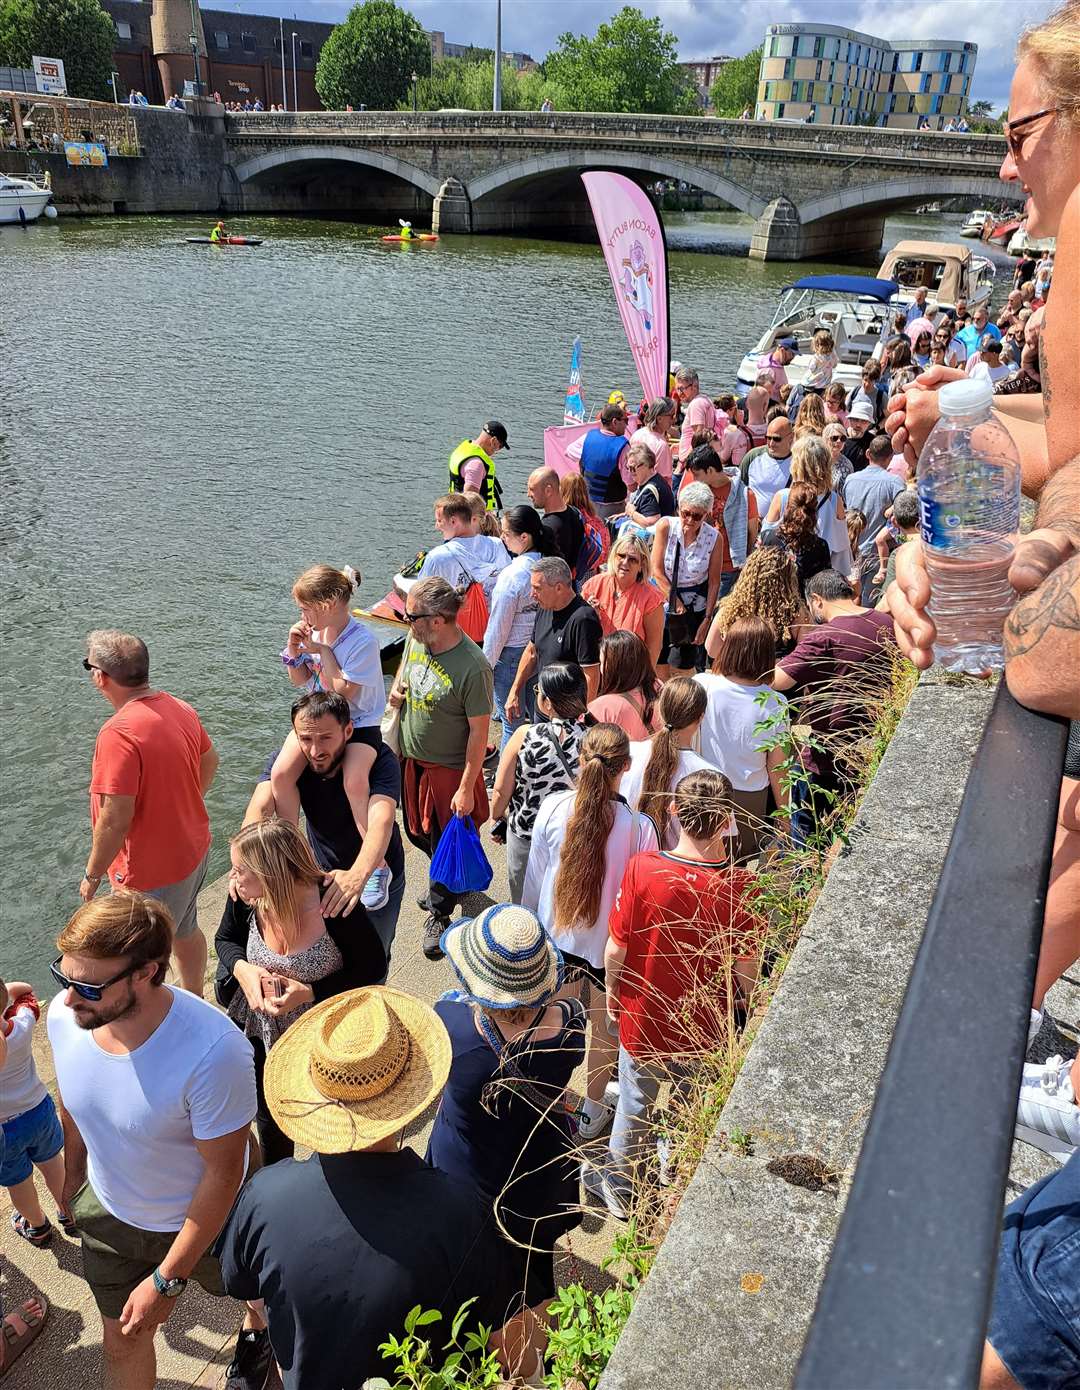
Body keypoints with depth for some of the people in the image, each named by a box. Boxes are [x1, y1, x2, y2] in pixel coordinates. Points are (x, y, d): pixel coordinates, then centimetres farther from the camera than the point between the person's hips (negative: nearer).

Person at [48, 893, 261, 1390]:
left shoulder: (213, 1052, -42)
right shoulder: (64, 1015, -24)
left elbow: (223, 1173, -28)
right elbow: (73, 1106, -1)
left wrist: (166, 1280, -19)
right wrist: (73, 1176, 15)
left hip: (204, 1217, -3)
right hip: (109, 1211, 4)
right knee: (122, 1342, 24)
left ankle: (258, 1330, 64)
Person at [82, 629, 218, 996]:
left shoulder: (118, 733, -29)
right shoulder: (181, 709, -4)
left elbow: (115, 818, -28)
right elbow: (209, 761, 12)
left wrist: (93, 874, -14)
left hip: (152, 873, -9)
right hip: (194, 849, 9)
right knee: (185, 931, 28)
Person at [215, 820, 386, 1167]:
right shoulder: (244, 898, -21)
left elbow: (372, 967, -20)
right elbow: (225, 940, 1)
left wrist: (309, 993, -30)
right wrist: (243, 969, -22)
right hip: (260, 1033, 4)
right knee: (269, 1119, 27)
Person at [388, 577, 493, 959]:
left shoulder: (472, 668, -30)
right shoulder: (415, 638, -9)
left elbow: (479, 731, -22)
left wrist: (466, 788, -18)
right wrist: (396, 687, -7)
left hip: (450, 769, -7)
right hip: (410, 760, 7)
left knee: (446, 843, 12)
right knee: (418, 831, 24)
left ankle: (439, 915, 34)